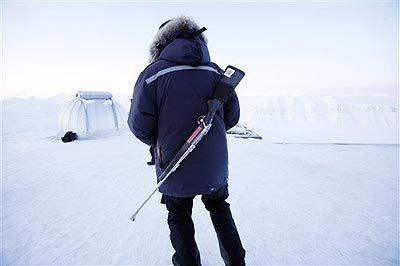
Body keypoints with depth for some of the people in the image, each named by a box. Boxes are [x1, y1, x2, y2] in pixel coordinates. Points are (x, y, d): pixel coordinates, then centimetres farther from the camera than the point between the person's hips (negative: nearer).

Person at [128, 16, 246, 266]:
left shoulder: (153, 73, -11)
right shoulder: (215, 71, 1)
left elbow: (139, 125, -12)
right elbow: (232, 116, 5)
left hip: (177, 170, -3)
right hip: (216, 166, 4)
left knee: (180, 217, 22)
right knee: (219, 207, 28)